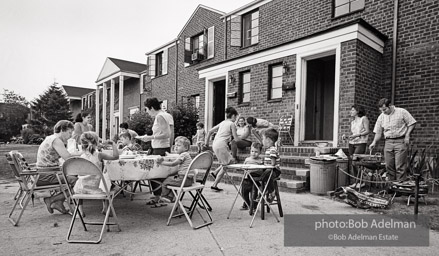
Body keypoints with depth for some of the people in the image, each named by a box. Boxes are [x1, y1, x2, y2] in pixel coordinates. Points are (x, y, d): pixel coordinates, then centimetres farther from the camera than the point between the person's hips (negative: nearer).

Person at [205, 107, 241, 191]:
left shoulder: (222, 123, 20)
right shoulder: (232, 124, 0)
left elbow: (210, 131, 21)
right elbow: (236, 139, -2)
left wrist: (206, 141, 28)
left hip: (215, 144, 8)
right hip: (221, 144, -8)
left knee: (230, 160, 18)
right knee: (225, 165, 1)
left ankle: (215, 172, 10)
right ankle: (215, 185, 2)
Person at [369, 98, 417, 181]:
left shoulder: (402, 112, -1)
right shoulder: (381, 117, 10)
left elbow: (412, 123, 1)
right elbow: (378, 132, 12)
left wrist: (407, 136, -9)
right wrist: (374, 142, -1)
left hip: (400, 141, -4)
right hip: (388, 142, 4)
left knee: (400, 167, -7)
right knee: (389, 166, 5)